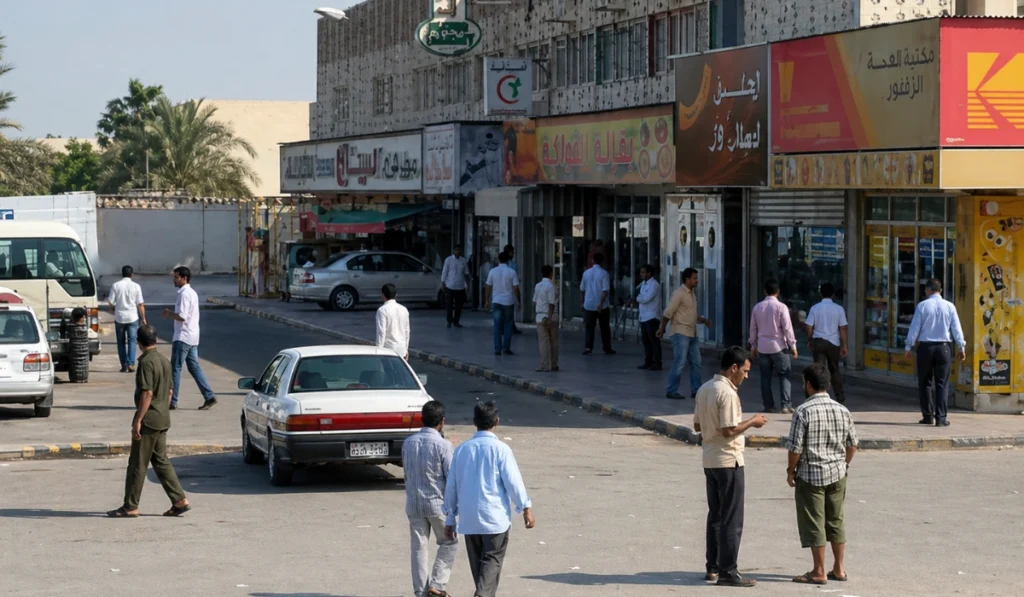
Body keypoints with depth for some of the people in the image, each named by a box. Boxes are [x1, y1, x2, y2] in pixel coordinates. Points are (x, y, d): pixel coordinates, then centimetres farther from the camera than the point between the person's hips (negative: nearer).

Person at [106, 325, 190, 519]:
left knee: (137, 464, -2)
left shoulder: (146, 362, -16)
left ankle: (130, 507, 2)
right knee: (161, 461, 14)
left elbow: (147, 393, -21)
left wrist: (138, 420, -20)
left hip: (149, 420, -9)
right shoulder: (164, 361, 11)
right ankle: (180, 500, 9)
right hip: (163, 420, 9)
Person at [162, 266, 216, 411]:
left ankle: (172, 401, 1)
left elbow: (182, 317, -23)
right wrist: (171, 314, 12)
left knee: (175, 368, -3)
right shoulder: (192, 293, 15)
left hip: (183, 338, -10)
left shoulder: (184, 294, -16)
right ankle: (209, 396, 6)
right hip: (192, 337, 10)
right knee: (194, 367, 11)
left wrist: (169, 314, -7)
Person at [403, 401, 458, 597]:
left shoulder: (408, 442, 2)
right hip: (437, 502, -4)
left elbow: (406, 472, 11)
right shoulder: (443, 445, -14)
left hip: (413, 502, 4)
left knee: (418, 547, 9)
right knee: (448, 543, 12)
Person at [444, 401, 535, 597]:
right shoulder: (500, 449, -9)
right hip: (495, 516, -4)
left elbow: (451, 486, 10)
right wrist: (526, 508, -1)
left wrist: (450, 518, 17)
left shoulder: (461, 450, 6)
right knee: (492, 559, -2)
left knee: (477, 561, 14)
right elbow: (513, 481, -10)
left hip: (469, 518, 4)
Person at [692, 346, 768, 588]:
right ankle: (728, 572, -2)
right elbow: (729, 430, -22)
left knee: (715, 515, 16)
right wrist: (752, 422, -9)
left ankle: (713, 567, 20)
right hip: (729, 461, -9)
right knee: (732, 519, -3)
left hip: (709, 461, 9)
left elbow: (697, 426, 14)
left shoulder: (704, 389, 9)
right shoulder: (727, 393, -19)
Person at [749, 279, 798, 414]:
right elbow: (787, 328, -10)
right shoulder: (781, 307, -11)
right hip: (778, 346, -4)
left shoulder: (757, 307, 3)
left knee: (765, 377, 9)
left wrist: (753, 345, 20)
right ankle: (786, 405, -7)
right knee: (784, 376, 1)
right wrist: (793, 345, -1)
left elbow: (753, 328, 9)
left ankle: (768, 405, 10)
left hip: (762, 347, 4)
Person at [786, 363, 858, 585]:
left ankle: (819, 572, 6)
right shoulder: (842, 411, 2)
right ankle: (839, 568, 19)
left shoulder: (803, 411, -15)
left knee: (814, 523, 2)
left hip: (811, 475, -5)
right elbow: (852, 444, 8)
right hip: (837, 474, 5)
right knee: (836, 520, 15)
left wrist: (791, 470, -1)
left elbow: (796, 448, -15)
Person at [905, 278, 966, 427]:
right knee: (942, 384, 3)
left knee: (925, 382, 11)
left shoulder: (922, 305, -5)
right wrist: (962, 348, 8)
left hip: (925, 347, -1)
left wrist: (909, 347, 4)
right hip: (943, 347, 1)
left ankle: (928, 416, 12)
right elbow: (956, 329, 0)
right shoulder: (949, 306, -1)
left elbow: (914, 328, -4)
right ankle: (941, 418, -2)